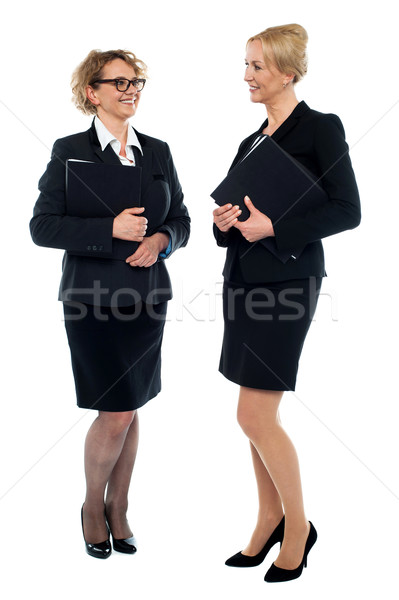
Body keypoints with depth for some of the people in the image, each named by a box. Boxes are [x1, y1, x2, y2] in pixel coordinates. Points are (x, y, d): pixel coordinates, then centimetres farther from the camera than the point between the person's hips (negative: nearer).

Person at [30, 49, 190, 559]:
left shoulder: (157, 151, 10)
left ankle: (118, 509, 28)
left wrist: (161, 239, -9)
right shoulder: (70, 151, -3)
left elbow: (180, 219, 14)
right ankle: (93, 504, 22)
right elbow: (42, 226, -9)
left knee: (131, 411, 11)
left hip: (148, 296, 5)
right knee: (115, 413, -4)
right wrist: (111, 229, -19)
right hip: (94, 299, -4)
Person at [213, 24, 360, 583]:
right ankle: (271, 520, 28)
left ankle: (298, 526, 15)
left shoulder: (320, 128, -7)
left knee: (256, 416, -6)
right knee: (259, 417, 12)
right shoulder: (253, 140, 16)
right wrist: (225, 222, -2)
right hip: (244, 280, 8)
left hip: (287, 283, -8)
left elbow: (347, 210, -12)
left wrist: (274, 227, -19)